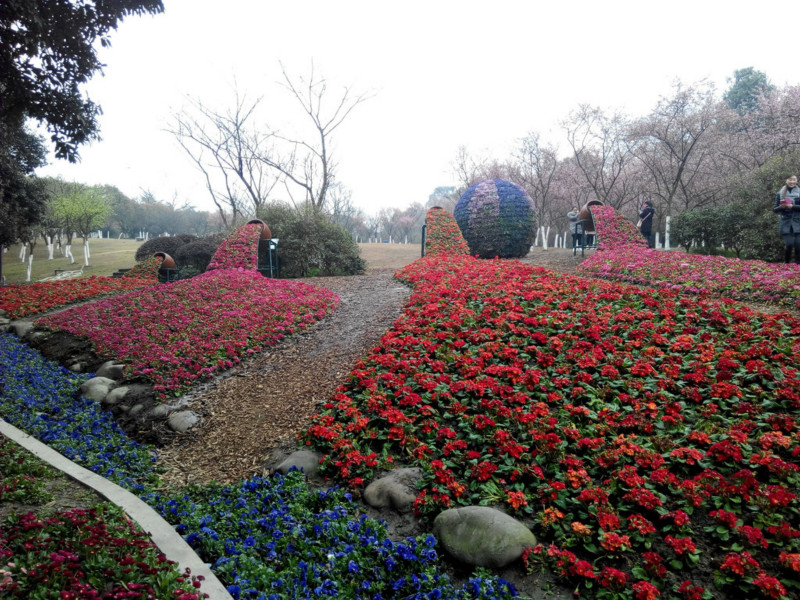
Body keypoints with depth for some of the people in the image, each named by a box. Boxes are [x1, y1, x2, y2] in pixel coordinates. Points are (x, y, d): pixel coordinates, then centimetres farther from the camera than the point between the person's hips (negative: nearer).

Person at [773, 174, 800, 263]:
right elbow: (774, 209, 7)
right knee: (789, 244, -12)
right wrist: (781, 207, -12)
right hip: (785, 223, 0)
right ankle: (786, 263, 8)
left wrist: (792, 206, -15)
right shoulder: (780, 194, 8)